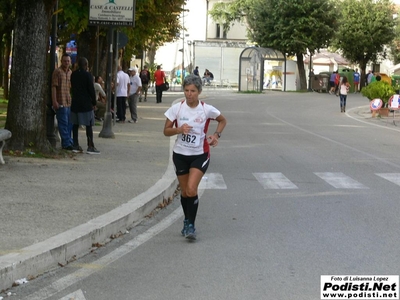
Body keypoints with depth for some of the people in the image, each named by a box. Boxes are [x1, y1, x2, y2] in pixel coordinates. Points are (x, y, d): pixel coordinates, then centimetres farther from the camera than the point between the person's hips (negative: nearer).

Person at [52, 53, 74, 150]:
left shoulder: (71, 72, 16)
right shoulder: (57, 72, -6)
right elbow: (54, 87, -11)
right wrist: (54, 101, -17)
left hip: (70, 102, 7)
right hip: (61, 103, -7)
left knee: (69, 124, 10)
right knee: (63, 124, -5)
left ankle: (68, 142, 18)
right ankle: (67, 143, -3)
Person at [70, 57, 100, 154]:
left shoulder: (73, 74, 7)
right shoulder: (88, 75, -11)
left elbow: (72, 88, 14)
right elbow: (91, 90, -10)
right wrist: (94, 102, -2)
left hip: (75, 103, 6)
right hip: (86, 103, -6)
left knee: (75, 124, 10)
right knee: (89, 125, -3)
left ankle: (75, 145, 13)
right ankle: (90, 146, -5)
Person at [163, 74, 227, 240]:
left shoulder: (207, 109, -9)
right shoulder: (177, 108, -7)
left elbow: (223, 120, 10)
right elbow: (166, 131, -1)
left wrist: (216, 135, -7)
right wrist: (179, 129, -21)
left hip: (200, 155, -2)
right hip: (180, 154, 2)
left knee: (191, 189, -18)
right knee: (184, 191, 11)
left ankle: (190, 225, -8)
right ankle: (187, 221, 33)